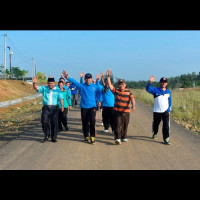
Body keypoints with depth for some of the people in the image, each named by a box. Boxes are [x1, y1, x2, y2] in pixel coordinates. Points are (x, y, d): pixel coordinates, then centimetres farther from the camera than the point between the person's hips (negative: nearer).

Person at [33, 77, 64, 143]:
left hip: (54, 108, -1)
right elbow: (36, 88, -3)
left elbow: (61, 98, -2)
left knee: (54, 123, 2)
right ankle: (46, 135, 11)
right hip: (46, 108, 1)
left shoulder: (57, 90, 7)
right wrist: (34, 83, -24)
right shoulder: (44, 88, 9)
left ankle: (53, 138, 12)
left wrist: (62, 105, -18)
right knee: (44, 121, -9)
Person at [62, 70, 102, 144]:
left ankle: (92, 137, -8)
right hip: (84, 107, 1)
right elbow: (74, 82, -10)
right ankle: (86, 136, 23)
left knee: (92, 121, -15)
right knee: (85, 123, 8)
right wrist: (67, 77, -23)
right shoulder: (81, 86, 1)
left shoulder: (95, 86, 4)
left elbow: (99, 93, 13)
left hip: (92, 106, -1)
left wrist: (99, 101, 1)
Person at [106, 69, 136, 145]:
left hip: (126, 111, 1)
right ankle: (117, 138, -13)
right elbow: (110, 85, -9)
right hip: (117, 111, -1)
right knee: (117, 124, -9)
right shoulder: (116, 90, 3)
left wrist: (133, 105, -30)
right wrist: (108, 77, -18)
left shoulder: (128, 92, 3)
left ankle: (124, 137, 27)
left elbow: (132, 99, -10)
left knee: (125, 125, 11)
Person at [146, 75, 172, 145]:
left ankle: (166, 139, -7)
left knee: (166, 125, -10)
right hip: (157, 111, -1)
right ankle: (154, 134, 43)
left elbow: (169, 101, 15)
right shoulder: (156, 90, -2)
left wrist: (169, 109, 6)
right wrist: (150, 82, -37)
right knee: (155, 124, 16)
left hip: (165, 111, 1)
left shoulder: (168, 91, 8)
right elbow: (148, 89, -20)